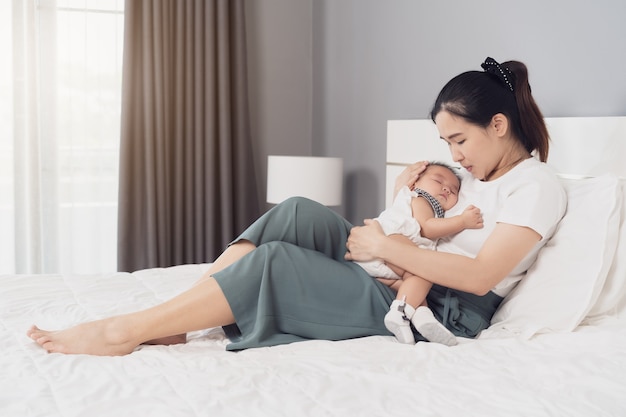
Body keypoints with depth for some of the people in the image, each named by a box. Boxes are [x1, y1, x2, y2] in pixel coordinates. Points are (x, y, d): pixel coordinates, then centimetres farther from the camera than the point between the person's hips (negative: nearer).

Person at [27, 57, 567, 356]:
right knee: (301, 213, -13)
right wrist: (408, 192, 6)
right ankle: (169, 323, -19)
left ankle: (125, 331, -17)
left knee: (274, 262, -22)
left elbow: (480, 276, -20)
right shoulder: (477, 173, 20)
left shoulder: (538, 184, -6)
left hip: (443, 313, -8)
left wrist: (385, 247, -17)